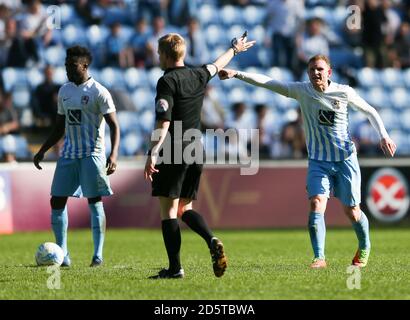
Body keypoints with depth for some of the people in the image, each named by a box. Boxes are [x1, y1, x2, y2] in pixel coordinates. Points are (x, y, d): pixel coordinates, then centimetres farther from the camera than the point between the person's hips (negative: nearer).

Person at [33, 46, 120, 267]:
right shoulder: (64, 91, 12)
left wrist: (113, 154, -23)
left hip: (92, 154, -6)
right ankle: (62, 254, 9)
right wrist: (42, 151, 16)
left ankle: (98, 255, 1)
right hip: (68, 154, 6)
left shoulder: (98, 92, -8)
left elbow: (114, 126, -11)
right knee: (57, 201, 1)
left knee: (94, 201, -5)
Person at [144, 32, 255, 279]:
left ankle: (175, 268, -6)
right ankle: (212, 241, -11)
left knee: (169, 210, -2)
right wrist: (235, 50, 52)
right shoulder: (198, 76, 10)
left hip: (174, 154, -7)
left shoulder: (167, 81, -10)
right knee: (184, 208, 14)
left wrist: (153, 154, -24)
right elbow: (216, 66, 32)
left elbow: (164, 122, -20)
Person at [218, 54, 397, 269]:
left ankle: (364, 247, 32)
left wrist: (383, 136, 2)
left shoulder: (344, 92, -5)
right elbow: (268, 83, -13)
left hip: (345, 159, -1)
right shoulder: (302, 91, -5)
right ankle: (319, 257, -18)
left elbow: (370, 111, 10)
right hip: (318, 161, 1)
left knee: (352, 211, 4)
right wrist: (236, 74, -21)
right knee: (316, 203, -20)